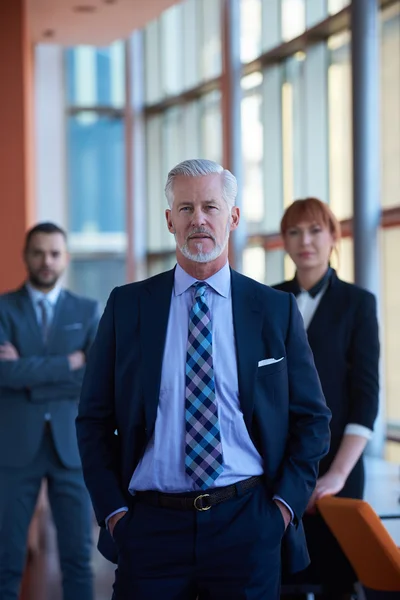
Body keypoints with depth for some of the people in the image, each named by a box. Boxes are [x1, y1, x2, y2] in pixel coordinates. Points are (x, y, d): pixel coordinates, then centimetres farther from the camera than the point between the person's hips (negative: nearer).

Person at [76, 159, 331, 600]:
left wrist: (285, 502, -3)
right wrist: (112, 510, -2)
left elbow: (312, 420, 8)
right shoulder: (127, 306, 4)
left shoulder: (276, 310, 4)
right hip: (150, 526, 0)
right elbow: (95, 419, 7)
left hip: (247, 526, 0)